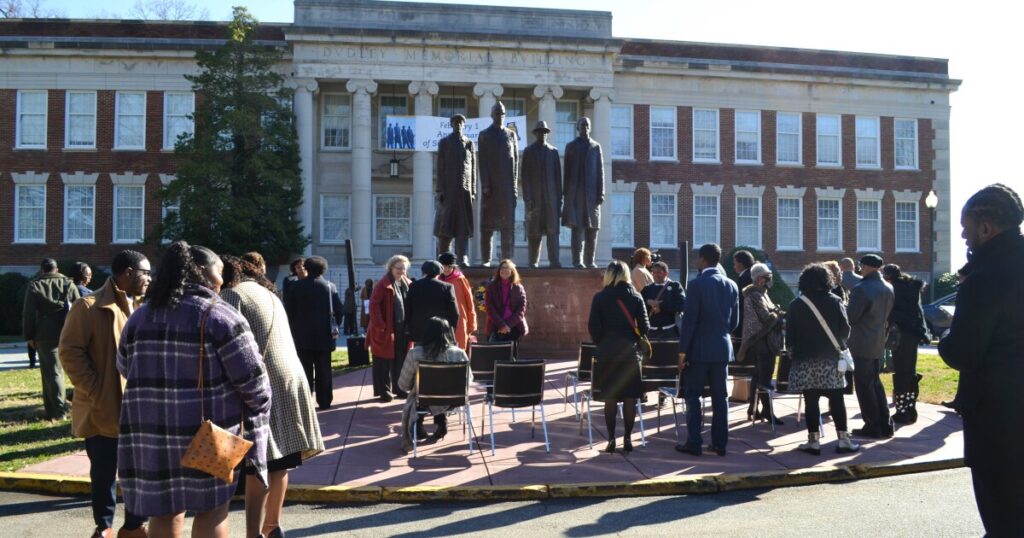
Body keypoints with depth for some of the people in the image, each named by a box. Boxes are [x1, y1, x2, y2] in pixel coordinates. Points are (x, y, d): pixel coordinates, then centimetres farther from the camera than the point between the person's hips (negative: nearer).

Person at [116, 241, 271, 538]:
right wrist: (256, 416, 6)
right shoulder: (220, 316, -10)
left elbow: (125, 368, 18)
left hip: (150, 431, 5)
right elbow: (253, 381, -11)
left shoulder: (140, 316, 9)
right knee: (210, 510, 8)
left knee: (164, 511, 15)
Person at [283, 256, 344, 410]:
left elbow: (288, 310, -1)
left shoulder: (297, 286, -1)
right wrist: (334, 327, 11)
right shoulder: (330, 286, 0)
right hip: (324, 335, 0)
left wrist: (294, 329, 9)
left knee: (305, 371, 3)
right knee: (324, 370, 6)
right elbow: (339, 310, -2)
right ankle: (324, 402, 7)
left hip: (302, 335, 0)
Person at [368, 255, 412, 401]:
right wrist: (380, 325, -19)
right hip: (386, 330, -6)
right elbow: (374, 305, -13)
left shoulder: (407, 284, 10)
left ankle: (399, 389, 22)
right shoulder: (383, 284, -9)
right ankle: (383, 391, 9)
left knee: (401, 361, 12)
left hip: (403, 329, 6)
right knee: (384, 362, 1)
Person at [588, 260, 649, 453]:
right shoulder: (636, 297, 1)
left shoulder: (600, 297, -2)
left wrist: (600, 345, 9)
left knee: (610, 398, 5)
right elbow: (644, 327, -3)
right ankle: (627, 439, 7)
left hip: (607, 353, 0)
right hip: (630, 352, 0)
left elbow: (593, 326, -6)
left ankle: (611, 439, 5)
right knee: (630, 397, 6)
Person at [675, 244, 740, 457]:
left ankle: (694, 443, 1)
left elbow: (689, 320, -14)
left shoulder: (696, 284, -12)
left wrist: (682, 351, -9)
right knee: (720, 396, 9)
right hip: (723, 347, 5)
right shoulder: (731, 286, 7)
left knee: (693, 395, 2)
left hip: (699, 348, -5)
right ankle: (720, 443, 11)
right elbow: (734, 321, 11)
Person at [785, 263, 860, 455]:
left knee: (811, 401, 2)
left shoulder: (796, 305, -3)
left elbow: (790, 333, -2)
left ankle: (814, 441, 3)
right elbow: (845, 329, 0)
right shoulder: (835, 302, 0)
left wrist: (794, 350, 12)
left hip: (805, 360, -1)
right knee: (836, 400, 8)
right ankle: (843, 439, 9)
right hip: (831, 360, 1)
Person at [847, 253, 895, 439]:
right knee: (875, 383, 17)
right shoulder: (888, 289, 7)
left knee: (863, 385, 0)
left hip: (862, 344, -8)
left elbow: (850, 317, -17)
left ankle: (873, 427, 4)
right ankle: (885, 425, 19)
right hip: (879, 343, 8)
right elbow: (887, 314, 16)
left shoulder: (862, 289, -19)